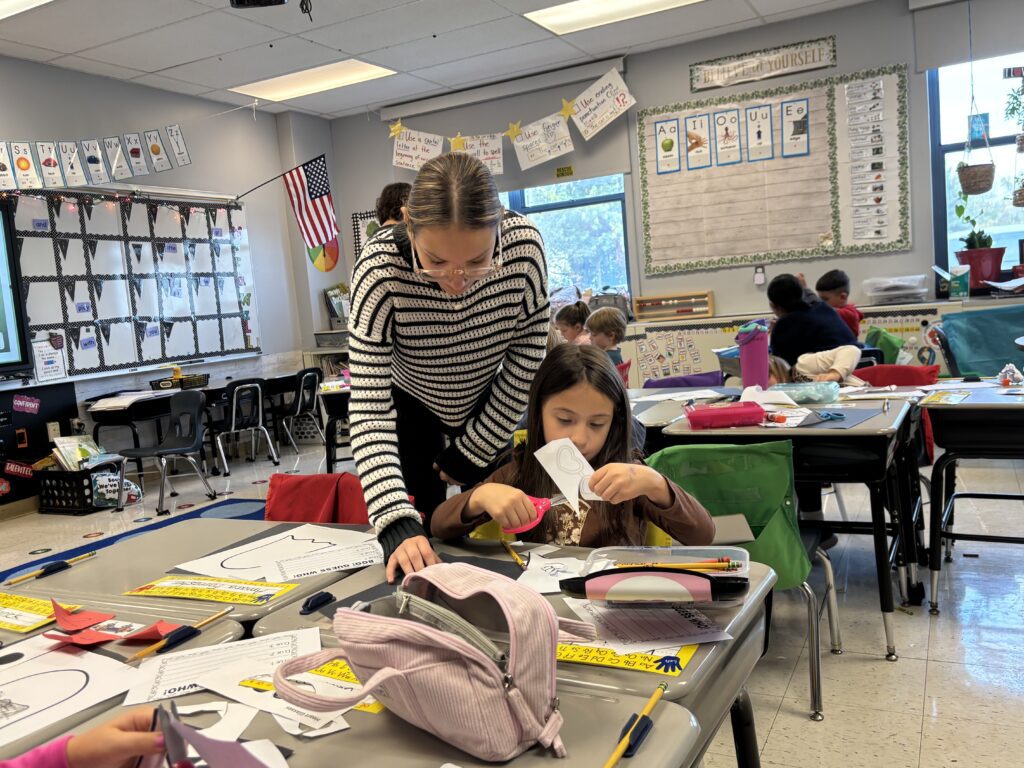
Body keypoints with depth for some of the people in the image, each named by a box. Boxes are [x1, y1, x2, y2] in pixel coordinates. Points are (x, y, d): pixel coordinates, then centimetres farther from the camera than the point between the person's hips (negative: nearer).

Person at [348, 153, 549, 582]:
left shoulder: (525, 245, -32)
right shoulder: (379, 271, -37)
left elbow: (525, 361, -17)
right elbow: (369, 407, -37)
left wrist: (474, 452, -11)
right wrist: (397, 526, -48)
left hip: (486, 404, 2)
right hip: (407, 404, -1)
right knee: (416, 554, 1)